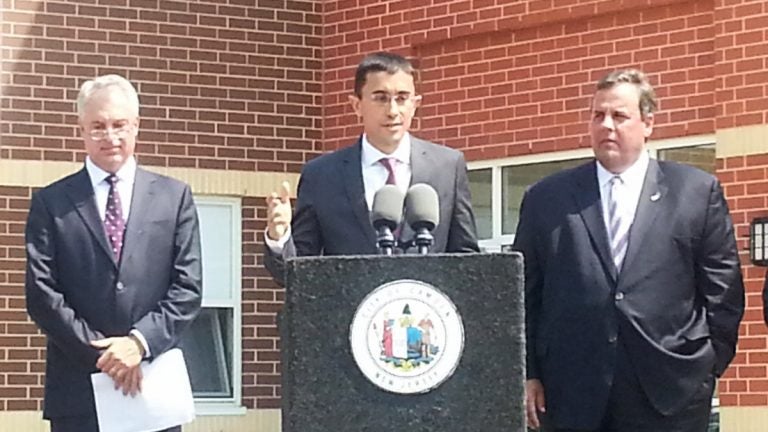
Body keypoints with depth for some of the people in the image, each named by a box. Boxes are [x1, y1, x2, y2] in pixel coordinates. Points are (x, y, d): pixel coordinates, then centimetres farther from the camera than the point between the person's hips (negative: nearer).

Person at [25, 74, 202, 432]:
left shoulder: (174, 197, 10)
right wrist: (98, 351, -10)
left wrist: (139, 342, -11)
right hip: (78, 390, -1)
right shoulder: (51, 203, 6)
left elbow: (188, 288, 3)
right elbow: (41, 295, -1)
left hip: (154, 383, 1)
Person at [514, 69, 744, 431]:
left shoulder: (698, 193, 7)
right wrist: (528, 374, 4)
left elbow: (723, 292, 7)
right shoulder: (546, 199, 10)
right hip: (572, 398, 1)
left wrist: (707, 366, 2)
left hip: (668, 399, -1)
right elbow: (526, 294, 10)